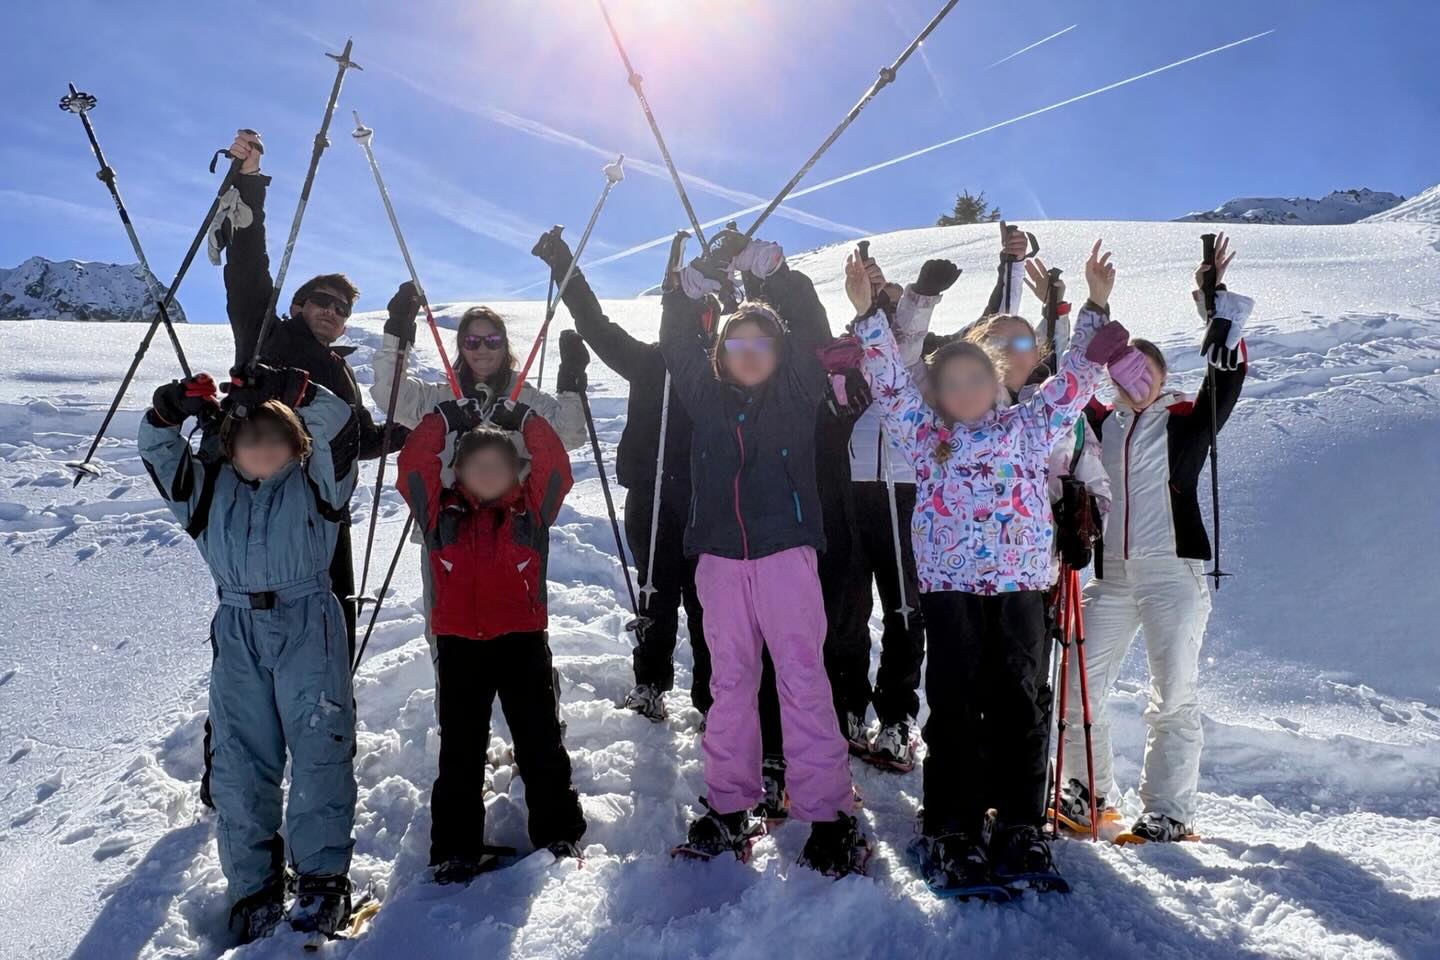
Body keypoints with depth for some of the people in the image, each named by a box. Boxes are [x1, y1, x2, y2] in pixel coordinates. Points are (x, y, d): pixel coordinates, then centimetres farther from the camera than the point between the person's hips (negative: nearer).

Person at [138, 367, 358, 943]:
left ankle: (322, 880, -7)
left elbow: (337, 421, -12)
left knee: (319, 747, -12)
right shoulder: (208, 486, 11)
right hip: (237, 630, 3)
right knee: (240, 762, 2)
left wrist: (288, 390, -25)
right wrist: (170, 409, -18)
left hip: (309, 622, -3)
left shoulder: (317, 479, 2)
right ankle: (254, 887, 11)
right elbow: (156, 451, 2)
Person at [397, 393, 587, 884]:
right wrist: (443, 421, -3)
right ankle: (456, 849, 19)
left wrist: (525, 420, -4)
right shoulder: (440, 512, 5)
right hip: (459, 644, 0)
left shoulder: (531, 508, 5)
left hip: (524, 640, 0)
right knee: (460, 751, 9)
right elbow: (412, 467, -4)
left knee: (541, 743, 8)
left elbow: (556, 468, -5)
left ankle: (558, 834, 23)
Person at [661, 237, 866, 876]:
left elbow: (811, 330, -4)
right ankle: (729, 808, 20)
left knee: (802, 679, -3)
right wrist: (697, 281, -10)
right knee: (729, 681, 10)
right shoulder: (705, 393, 10)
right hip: (719, 557, 3)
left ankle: (827, 815, 4)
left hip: (785, 552, -3)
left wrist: (772, 271, -14)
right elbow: (676, 342, 5)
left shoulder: (796, 393, 4)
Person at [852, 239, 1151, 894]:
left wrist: (1096, 308, 4)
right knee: (955, 710, 1)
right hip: (948, 588, -1)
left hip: (1019, 585, 1)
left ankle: (1019, 831, 14)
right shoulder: (925, 436, 10)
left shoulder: (1028, 427, 13)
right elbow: (889, 380, 4)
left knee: (1017, 706, 5)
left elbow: (1074, 379, 11)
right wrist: (867, 312, -4)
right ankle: (950, 833, 9)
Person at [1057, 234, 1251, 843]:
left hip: (1173, 572, -3)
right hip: (1110, 575, 4)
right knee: (1080, 687, 2)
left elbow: (1226, 376, -8)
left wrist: (1217, 304, -10)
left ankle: (1168, 810, 8)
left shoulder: (1186, 422, 4)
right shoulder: (1100, 424, 12)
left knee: (1173, 694, -2)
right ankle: (1089, 789, 20)